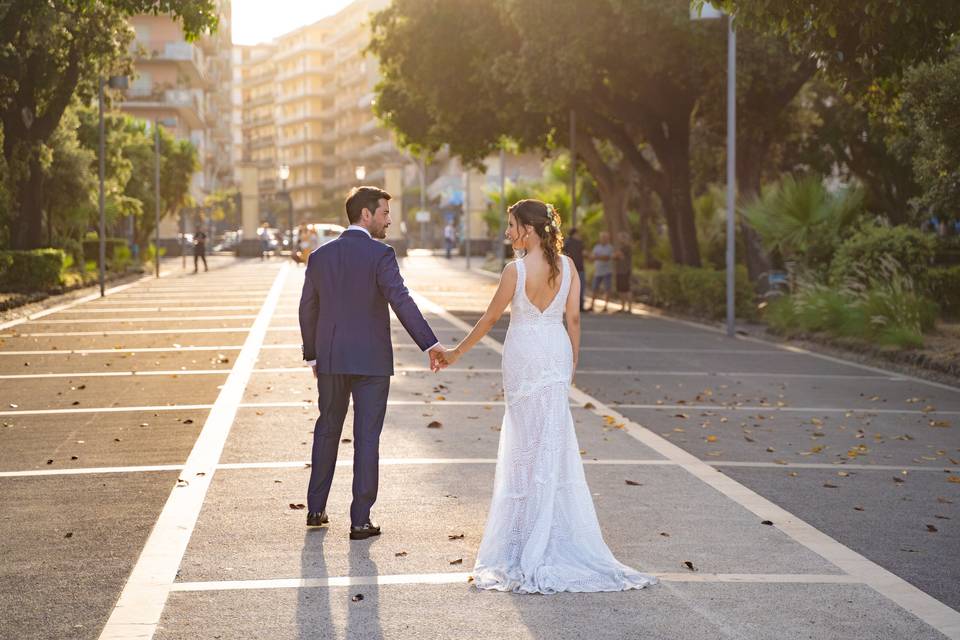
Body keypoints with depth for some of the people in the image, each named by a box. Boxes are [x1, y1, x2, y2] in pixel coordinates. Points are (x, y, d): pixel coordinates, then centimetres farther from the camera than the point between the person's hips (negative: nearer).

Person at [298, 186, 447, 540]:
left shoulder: (320, 256, 5)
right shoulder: (380, 254, -11)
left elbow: (307, 309, 10)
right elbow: (401, 301, -22)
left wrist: (312, 355, 20)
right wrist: (430, 344, -24)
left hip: (330, 359, 5)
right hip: (371, 361, -5)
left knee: (327, 429, 19)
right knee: (366, 437, 2)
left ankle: (316, 508, 25)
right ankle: (360, 520, 4)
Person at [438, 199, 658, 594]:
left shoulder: (517, 270, -15)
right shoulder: (566, 265, 0)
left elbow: (490, 317, -9)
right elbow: (573, 318, 2)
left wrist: (457, 352, 2)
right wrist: (572, 362, 12)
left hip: (524, 354, -5)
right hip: (557, 353, 5)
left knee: (528, 439, 4)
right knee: (554, 440, 13)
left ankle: (533, 536, 8)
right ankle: (555, 531, 20)